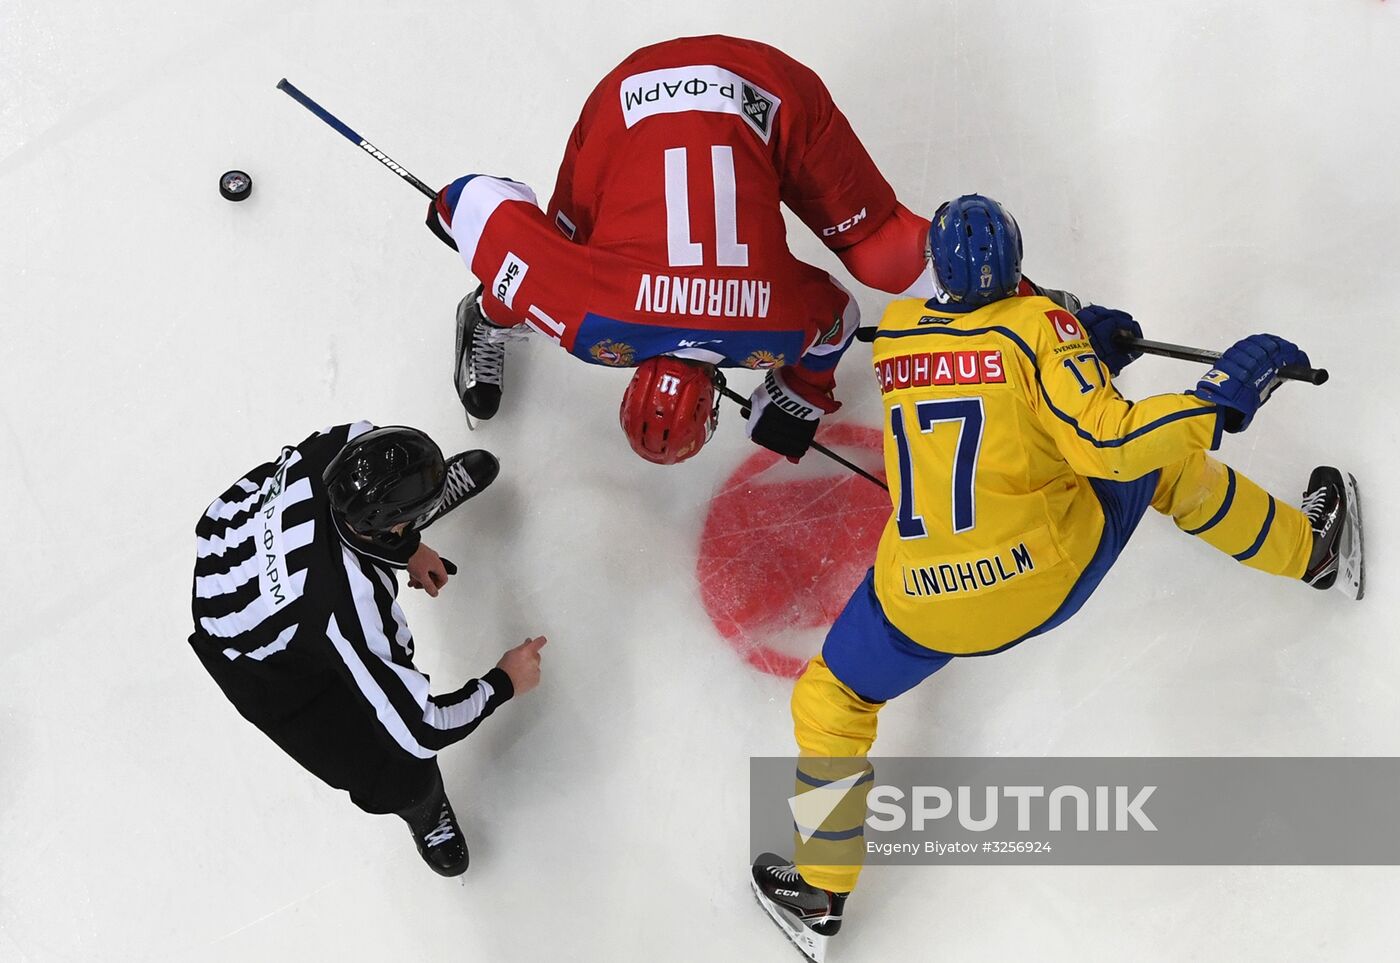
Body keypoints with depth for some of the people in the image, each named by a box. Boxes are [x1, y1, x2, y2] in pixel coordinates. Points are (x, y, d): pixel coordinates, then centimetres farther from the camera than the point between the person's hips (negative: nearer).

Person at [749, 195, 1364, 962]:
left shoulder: (893, 332, 3)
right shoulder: (1039, 325, -7)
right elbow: (1108, 443, -18)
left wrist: (1080, 340, 14)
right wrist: (1221, 395, -10)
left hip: (923, 606, 1)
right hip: (1056, 572, -1)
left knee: (831, 696, 24)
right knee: (1164, 457, 23)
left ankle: (819, 895, 27)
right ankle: (1312, 551, 42)